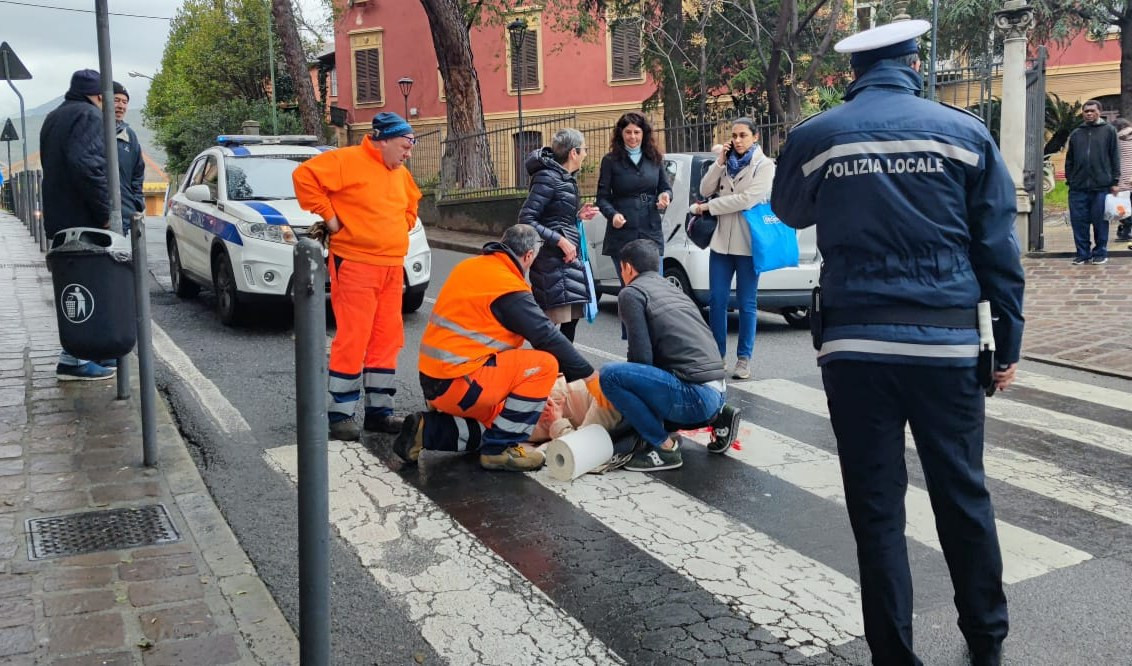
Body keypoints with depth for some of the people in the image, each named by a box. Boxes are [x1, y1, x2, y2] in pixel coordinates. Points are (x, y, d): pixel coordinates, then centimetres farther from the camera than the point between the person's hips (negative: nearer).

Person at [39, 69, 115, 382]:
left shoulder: (54, 117, 22)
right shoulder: (89, 115, -10)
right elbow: (87, 165, -24)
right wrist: (104, 211, -20)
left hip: (58, 216, 10)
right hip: (82, 219, -10)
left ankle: (79, 351, 22)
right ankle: (73, 359, -6)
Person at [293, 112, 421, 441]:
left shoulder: (401, 174, 16)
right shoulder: (348, 160, -8)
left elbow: (411, 204, 34)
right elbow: (305, 175, -14)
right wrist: (327, 216, -13)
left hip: (392, 267, 8)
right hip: (355, 264, -8)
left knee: (386, 339, 9)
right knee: (352, 340, -6)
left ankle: (379, 411, 18)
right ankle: (341, 415, 3)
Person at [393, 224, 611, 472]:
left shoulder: (469, 266, 11)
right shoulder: (509, 288, -15)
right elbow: (548, 337, -13)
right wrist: (591, 377, -6)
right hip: (459, 382, -9)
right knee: (544, 365, -11)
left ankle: (427, 430, 10)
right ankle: (501, 449, -6)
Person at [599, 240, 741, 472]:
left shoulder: (632, 293, -1)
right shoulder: (673, 289, 23)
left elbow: (641, 357, -9)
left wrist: (619, 379, 10)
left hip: (695, 394, -9)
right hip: (716, 391, 9)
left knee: (610, 375, -12)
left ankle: (665, 447, -7)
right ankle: (716, 416, 15)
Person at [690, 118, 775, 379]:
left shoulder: (764, 166, -3)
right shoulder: (727, 163, 12)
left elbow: (746, 199, -14)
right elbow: (705, 190, 4)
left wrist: (708, 207, -9)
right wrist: (719, 161, -5)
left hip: (748, 244, -4)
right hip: (721, 240, 5)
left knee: (746, 303, 2)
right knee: (717, 300, 4)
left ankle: (744, 359, 8)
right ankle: (717, 354, 14)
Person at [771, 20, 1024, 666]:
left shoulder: (813, 137, 1)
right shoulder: (964, 130, 2)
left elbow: (790, 212, 21)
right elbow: (998, 245, 2)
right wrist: (1010, 341, 8)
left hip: (854, 343, 0)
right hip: (947, 341, 1)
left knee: (876, 505, 7)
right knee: (963, 495, 15)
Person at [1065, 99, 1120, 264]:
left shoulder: (1109, 131, 6)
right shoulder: (1076, 134, 14)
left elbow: (1115, 157, 3)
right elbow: (1069, 160, 16)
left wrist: (1114, 181, -3)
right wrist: (1069, 180, 7)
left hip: (1101, 186, -3)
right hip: (1078, 187, 3)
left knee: (1100, 221, 2)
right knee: (1079, 222, 2)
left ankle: (1100, 253, 12)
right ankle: (1083, 253, 11)